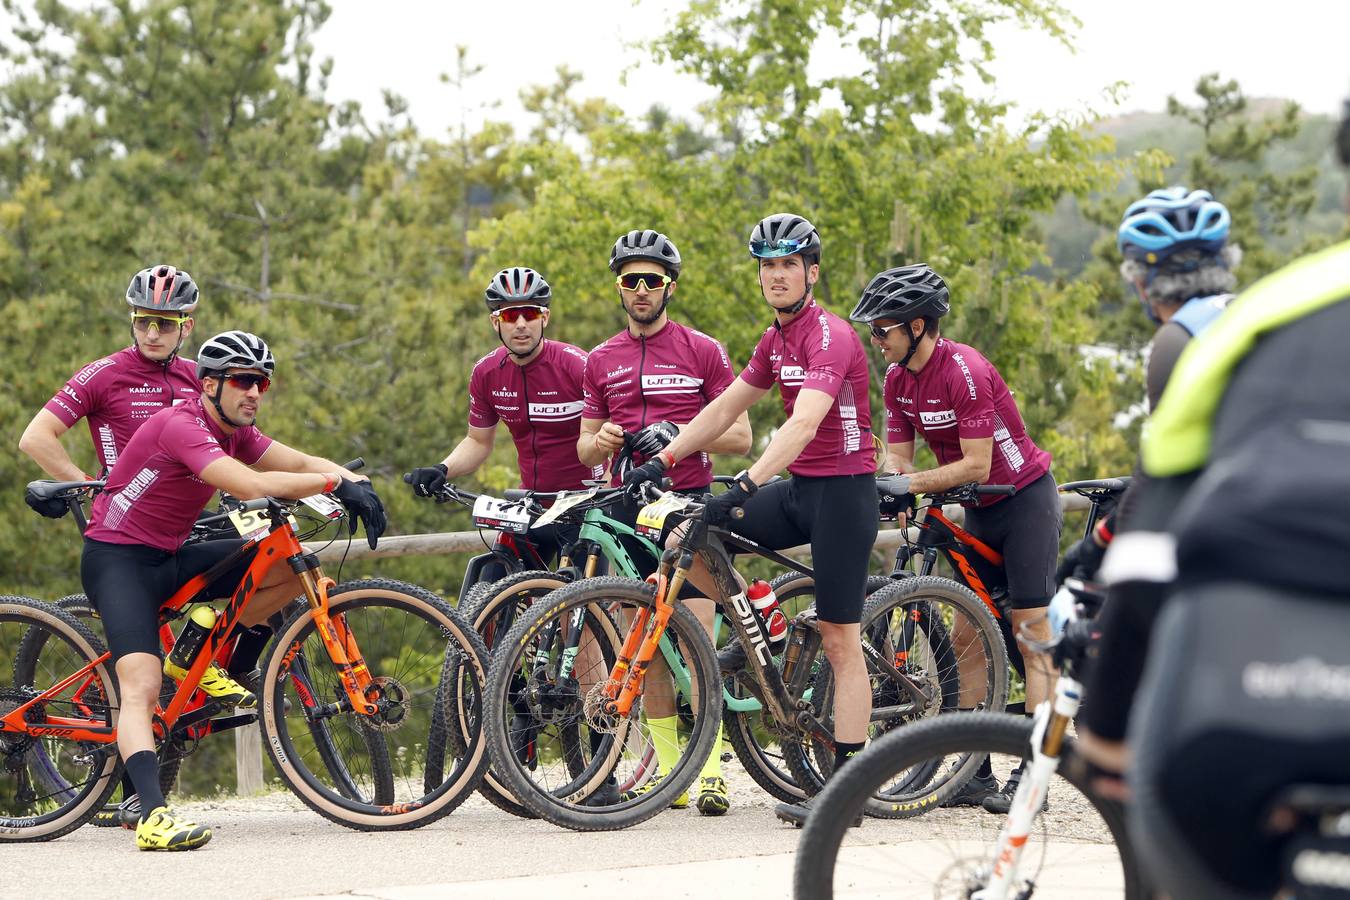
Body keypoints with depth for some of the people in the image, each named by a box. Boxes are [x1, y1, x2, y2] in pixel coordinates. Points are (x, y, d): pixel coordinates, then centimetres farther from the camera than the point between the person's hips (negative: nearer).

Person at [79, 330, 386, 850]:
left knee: (294, 566, -2)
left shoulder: (235, 432, 7)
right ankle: (152, 816, -37)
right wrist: (335, 482, -26)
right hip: (118, 559, -9)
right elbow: (251, 486, -34)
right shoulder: (181, 426, -23)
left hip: (168, 559, 9)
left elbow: (302, 464, 1)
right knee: (142, 687, -26)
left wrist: (355, 484, -20)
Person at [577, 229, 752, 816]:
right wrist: (601, 439, -9)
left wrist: (678, 433, -17)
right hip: (629, 506, 4)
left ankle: (711, 770, -12)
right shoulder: (602, 361, 13)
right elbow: (585, 449, 15)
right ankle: (668, 771, 8)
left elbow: (740, 436, -2)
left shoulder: (703, 352, 2)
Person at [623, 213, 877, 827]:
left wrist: (747, 484, -42)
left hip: (843, 492, -8)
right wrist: (662, 460, 9)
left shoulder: (829, 336, -17)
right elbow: (725, 409, 17)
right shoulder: (775, 341, 12)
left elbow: (804, 422, -31)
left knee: (840, 642, -6)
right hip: (799, 490, 8)